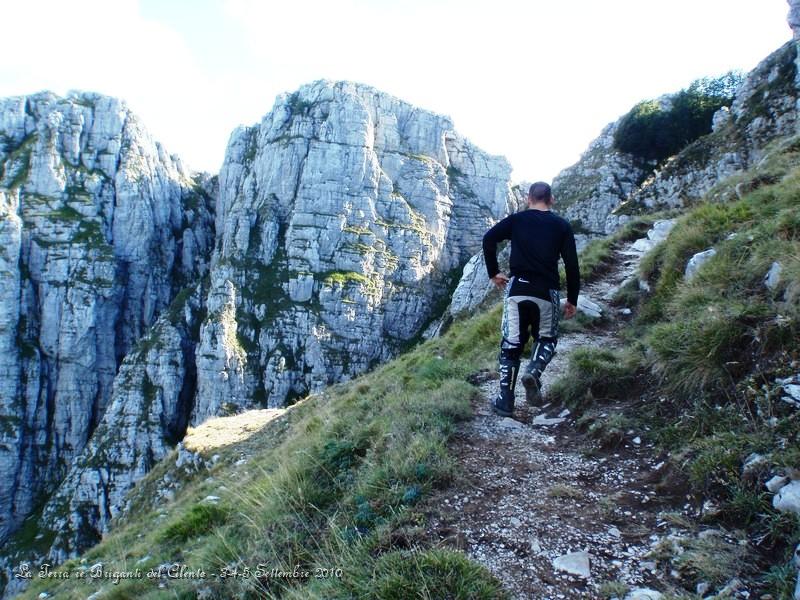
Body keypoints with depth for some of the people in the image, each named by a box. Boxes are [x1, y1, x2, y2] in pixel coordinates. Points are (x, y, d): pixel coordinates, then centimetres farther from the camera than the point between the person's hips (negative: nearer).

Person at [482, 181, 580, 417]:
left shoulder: (516, 219, 9)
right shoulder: (562, 226, 8)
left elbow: (489, 239, -6)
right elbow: (572, 264, 3)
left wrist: (493, 272, 5)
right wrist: (572, 300, 11)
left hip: (517, 289, 0)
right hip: (547, 292, 0)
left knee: (511, 344, 9)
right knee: (547, 339, 20)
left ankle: (505, 402, 7)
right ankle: (534, 371, -11)